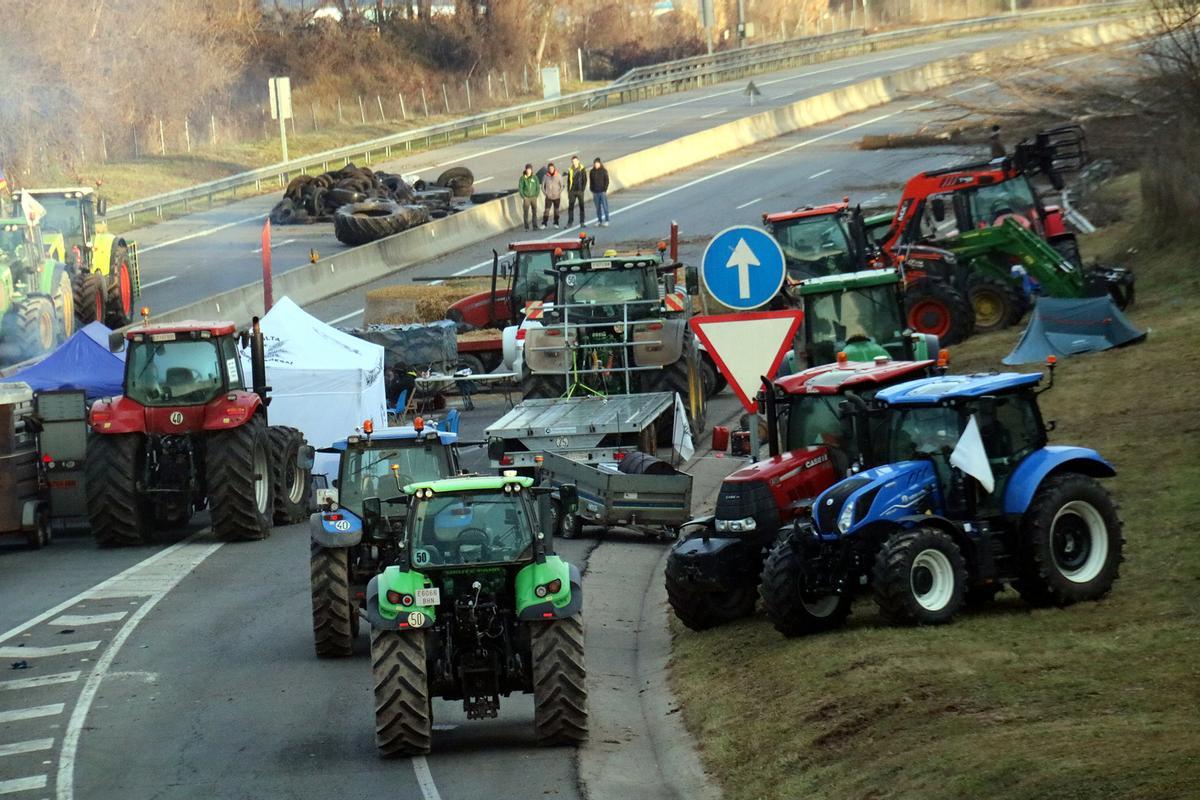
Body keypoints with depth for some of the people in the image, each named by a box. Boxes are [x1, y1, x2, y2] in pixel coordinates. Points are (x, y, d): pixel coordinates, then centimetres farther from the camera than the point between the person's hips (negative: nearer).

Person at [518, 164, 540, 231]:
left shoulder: (534, 178, 2)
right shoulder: (522, 178, -5)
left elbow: (538, 187, 7)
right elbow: (520, 188, -4)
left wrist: (536, 196, -2)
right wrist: (523, 197, -10)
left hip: (533, 197, 2)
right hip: (526, 198, -2)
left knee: (534, 212, 4)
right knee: (526, 213, -4)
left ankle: (535, 226, 11)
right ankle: (526, 227, 0)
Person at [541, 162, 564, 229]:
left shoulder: (558, 176, -2)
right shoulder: (545, 176, -1)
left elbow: (561, 186, 3)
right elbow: (543, 186, 6)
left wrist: (559, 193, -6)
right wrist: (545, 193, -3)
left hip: (557, 197, 0)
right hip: (548, 197, 0)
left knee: (556, 210, 4)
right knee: (546, 210, -5)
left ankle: (556, 223, 12)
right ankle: (544, 224, -5)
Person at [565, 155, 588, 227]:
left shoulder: (582, 169, -1)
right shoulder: (570, 170, 7)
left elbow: (585, 180, -2)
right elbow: (568, 181, 11)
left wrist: (582, 189, -10)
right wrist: (568, 191, 4)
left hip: (580, 191, -2)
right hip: (572, 191, 2)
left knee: (582, 206, 1)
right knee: (570, 207, 0)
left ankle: (582, 223, 7)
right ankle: (570, 222, 5)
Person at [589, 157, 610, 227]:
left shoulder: (604, 171, -2)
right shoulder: (592, 172, 7)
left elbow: (606, 181, -2)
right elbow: (591, 182, 11)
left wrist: (605, 190, -9)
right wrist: (592, 191, 5)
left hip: (602, 192, -3)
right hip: (595, 192, 3)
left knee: (605, 206, -4)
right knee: (598, 207, 5)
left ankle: (606, 221, 0)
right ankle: (599, 220, 11)